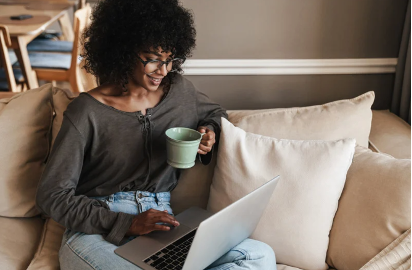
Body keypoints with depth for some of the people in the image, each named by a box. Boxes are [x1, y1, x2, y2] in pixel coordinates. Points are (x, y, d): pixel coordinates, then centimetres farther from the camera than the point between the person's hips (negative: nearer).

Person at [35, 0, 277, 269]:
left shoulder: (180, 90, 8)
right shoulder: (87, 111, -6)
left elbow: (215, 112, 30)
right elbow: (52, 196, -5)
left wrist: (210, 131, 4)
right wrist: (127, 224, -16)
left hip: (162, 224, 6)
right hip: (98, 231, -6)